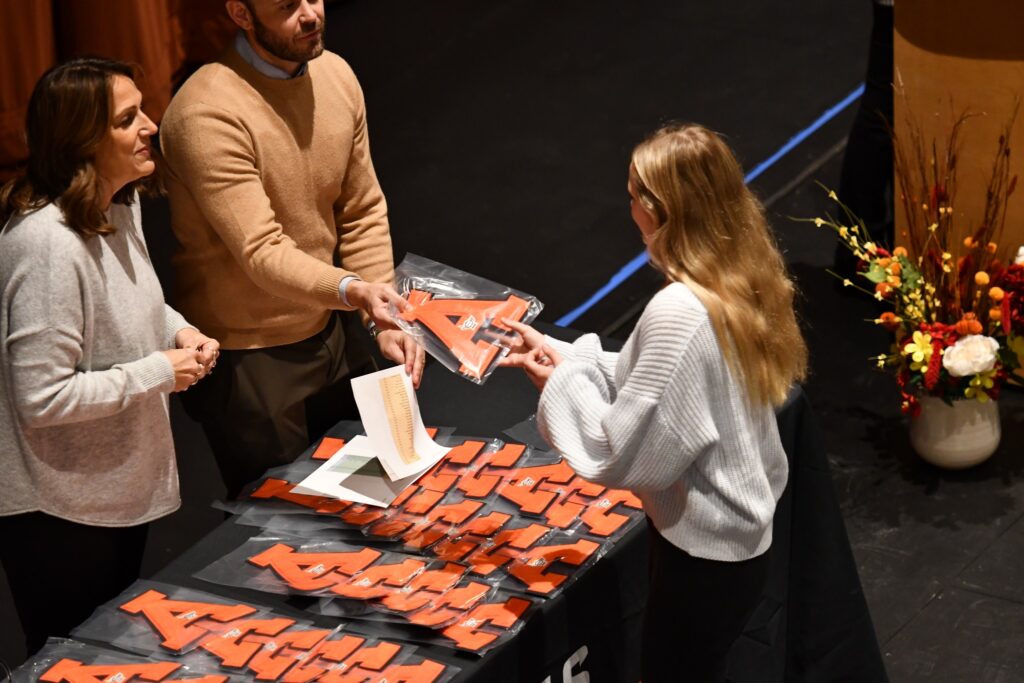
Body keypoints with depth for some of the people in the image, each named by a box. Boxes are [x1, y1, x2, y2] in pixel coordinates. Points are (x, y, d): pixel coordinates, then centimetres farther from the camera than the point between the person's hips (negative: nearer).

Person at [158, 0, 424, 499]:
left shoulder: (336, 76, -2)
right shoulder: (206, 115, -24)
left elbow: (362, 214, 4)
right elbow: (262, 252, -30)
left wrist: (385, 321, -4)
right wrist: (352, 290, -46)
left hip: (328, 329, 7)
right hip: (249, 359, -7)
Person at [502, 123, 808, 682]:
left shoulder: (679, 313, -30)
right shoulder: (741, 280, -2)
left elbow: (626, 454, -25)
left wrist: (562, 383, -11)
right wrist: (565, 358, 5)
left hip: (703, 551, -9)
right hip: (732, 532, 9)